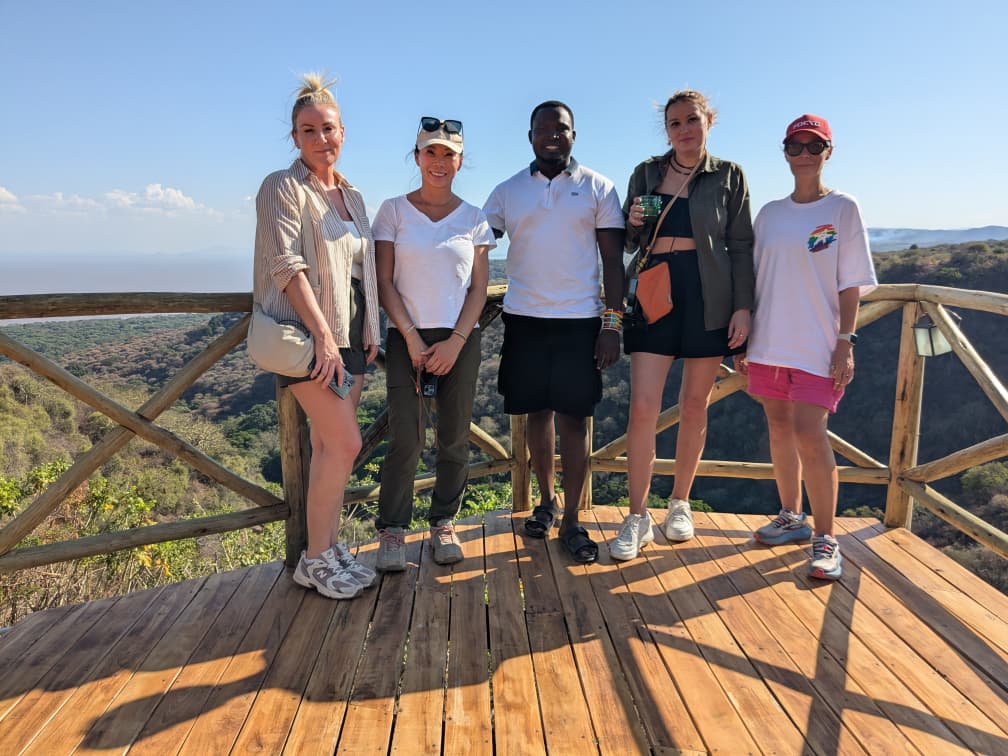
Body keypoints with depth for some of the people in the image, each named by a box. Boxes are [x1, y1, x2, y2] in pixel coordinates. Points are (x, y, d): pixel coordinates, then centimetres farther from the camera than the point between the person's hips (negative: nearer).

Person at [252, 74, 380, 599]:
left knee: (328, 444, 10)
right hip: (308, 333, -7)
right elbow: (287, 266, -15)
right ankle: (315, 560, 4)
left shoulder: (352, 196, 16)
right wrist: (323, 336, -20)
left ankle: (331, 549, 20)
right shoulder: (283, 187, -6)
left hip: (351, 333, 7)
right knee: (345, 443, -11)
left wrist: (369, 330, 8)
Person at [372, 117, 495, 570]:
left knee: (455, 439, 4)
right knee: (405, 439, -6)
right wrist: (412, 338, -9)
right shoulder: (393, 211, 4)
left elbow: (479, 288, 5)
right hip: (406, 337, -1)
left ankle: (443, 524, 20)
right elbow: (384, 282, 0)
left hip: (460, 339, 2)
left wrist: (456, 341, -8)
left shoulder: (474, 219, 8)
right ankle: (392, 530, 8)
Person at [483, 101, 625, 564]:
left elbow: (613, 258, 2)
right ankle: (545, 502, 27)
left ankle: (571, 521, 9)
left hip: (580, 320, -2)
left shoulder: (598, 188, 4)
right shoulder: (508, 192, 8)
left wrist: (613, 323, -6)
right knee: (537, 413, 9)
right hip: (524, 318, 2)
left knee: (574, 418, -1)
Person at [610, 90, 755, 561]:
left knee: (694, 407, 8)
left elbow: (742, 246, 4)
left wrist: (743, 306, -4)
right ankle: (637, 519, 3)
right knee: (642, 408, -8)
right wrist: (634, 222, -9)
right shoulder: (646, 173, 9)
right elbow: (629, 242, 13)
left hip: (709, 298, 0)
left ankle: (680, 504, 25)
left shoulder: (729, 176, 6)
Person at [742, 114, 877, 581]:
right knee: (780, 429, 10)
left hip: (817, 345, -4)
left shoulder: (843, 209, 1)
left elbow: (851, 285, -3)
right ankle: (791, 517, 27)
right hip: (769, 341, 5)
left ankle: (825, 539, 1)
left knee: (809, 435, -12)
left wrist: (845, 342, -11)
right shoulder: (769, 213, 11)